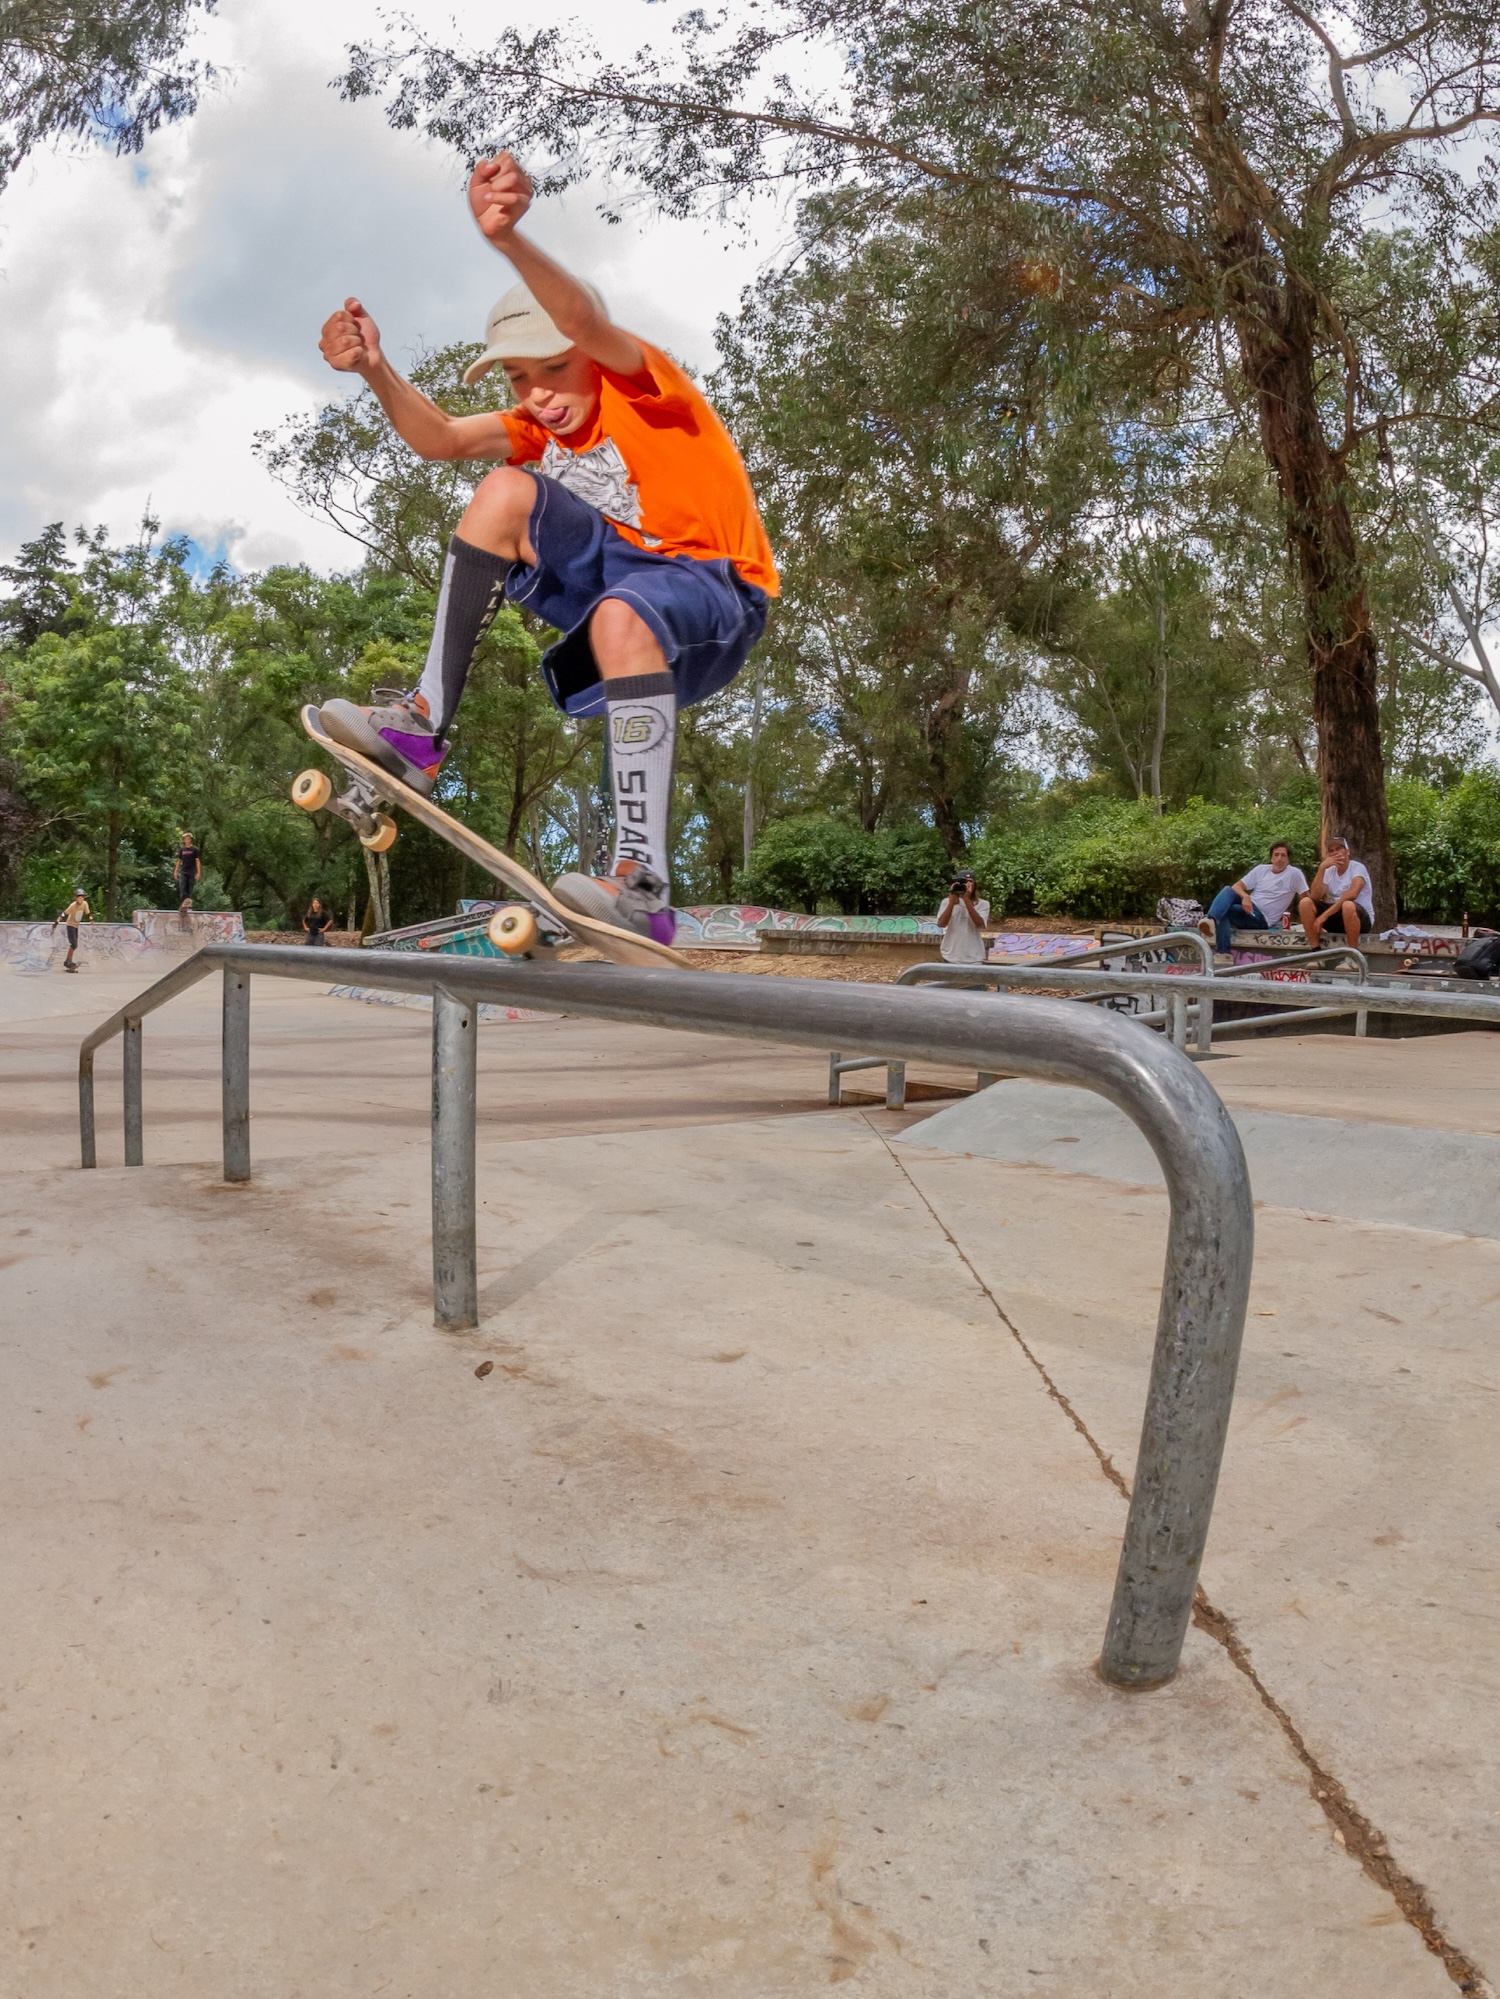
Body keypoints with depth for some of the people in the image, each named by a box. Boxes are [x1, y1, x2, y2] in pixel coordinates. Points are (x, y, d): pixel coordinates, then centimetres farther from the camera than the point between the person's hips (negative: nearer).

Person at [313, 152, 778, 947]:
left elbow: (581, 319, -34)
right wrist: (377, 372, -26)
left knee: (620, 614, -41)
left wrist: (509, 239, -53)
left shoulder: (642, 384, -11)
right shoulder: (543, 425, 8)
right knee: (506, 491, -11)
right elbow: (442, 439, -7)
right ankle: (423, 726, -17)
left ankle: (643, 884, -44)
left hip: (714, 592, -6)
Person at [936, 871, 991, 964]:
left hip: (974, 959, -1)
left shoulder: (982, 904, 0)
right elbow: (941, 924, -13)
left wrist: (967, 900, -22)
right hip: (951, 958, 1)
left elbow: (979, 923, -18)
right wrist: (952, 901, -19)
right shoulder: (947, 902, 2)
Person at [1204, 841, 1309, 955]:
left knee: (1224, 911, -29)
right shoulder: (1261, 869, 12)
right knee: (1228, 890, -26)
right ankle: (1212, 921, -48)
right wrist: (1245, 896, -18)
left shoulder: (1294, 873, -1)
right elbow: (1236, 886, 5)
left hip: (1261, 919, -5)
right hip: (1248, 910, 5)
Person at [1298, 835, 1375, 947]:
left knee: (1348, 905, -39)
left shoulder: (1358, 867, -10)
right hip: (1337, 915, 5)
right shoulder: (1329, 871, 5)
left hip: (1361, 918, -5)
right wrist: (1322, 868, -19)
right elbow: (1315, 896, -10)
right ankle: (1315, 950, -12)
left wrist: (1325, 914, -32)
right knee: (1306, 902, -14)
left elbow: (1352, 894, -28)